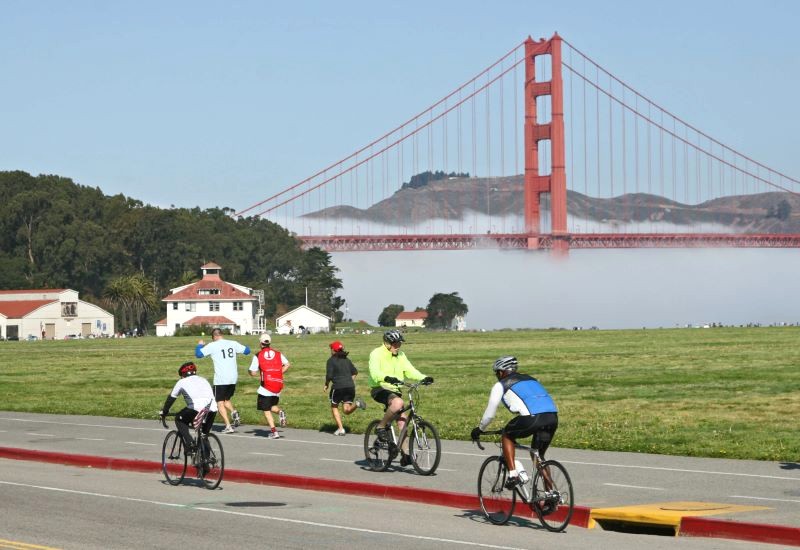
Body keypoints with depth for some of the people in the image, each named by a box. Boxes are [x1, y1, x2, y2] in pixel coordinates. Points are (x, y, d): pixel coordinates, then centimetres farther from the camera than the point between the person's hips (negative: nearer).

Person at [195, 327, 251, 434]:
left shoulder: (212, 346, -7)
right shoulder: (233, 343, 5)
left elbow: (198, 354, -8)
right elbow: (247, 350, 13)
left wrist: (200, 345, 11)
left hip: (220, 379, -5)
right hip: (233, 378, 5)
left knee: (220, 403, 5)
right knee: (226, 399, 23)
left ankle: (228, 426, -6)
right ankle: (234, 412, -8)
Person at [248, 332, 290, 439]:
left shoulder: (258, 356, -4)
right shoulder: (278, 354, 7)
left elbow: (253, 373, -5)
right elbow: (287, 365, 1)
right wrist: (279, 373, 11)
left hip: (266, 385, -4)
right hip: (278, 385, 4)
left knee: (266, 410, 6)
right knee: (272, 406, 22)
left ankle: (273, 431, -3)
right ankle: (280, 412, -11)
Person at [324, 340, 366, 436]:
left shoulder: (331, 360, -3)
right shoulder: (347, 360, 15)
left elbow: (329, 375, -10)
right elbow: (355, 372, 16)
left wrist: (326, 384, 6)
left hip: (338, 387, -5)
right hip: (350, 387, 5)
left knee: (334, 407, 16)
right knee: (346, 410, 7)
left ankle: (340, 428, 7)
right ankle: (356, 404, -21)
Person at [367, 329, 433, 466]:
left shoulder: (400, 356, 10)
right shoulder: (377, 354, -11)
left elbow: (410, 370, 1)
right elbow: (375, 372, -27)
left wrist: (424, 378, -17)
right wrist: (387, 378, -47)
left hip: (394, 391, 7)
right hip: (379, 389, -7)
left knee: (403, 421, -2)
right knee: (398, 402, -35)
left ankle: (405, 454, 2)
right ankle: (381, 427, -17)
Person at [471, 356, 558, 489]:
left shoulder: (500, 385, 16)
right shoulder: (530, 379, 34)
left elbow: (490, 414, 20)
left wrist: (479, 429, 38)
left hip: (533, 418, -6)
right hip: (553, 417, 6)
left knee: (507, 436, 21)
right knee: (539, 456, 23)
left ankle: (513, 475, 8)